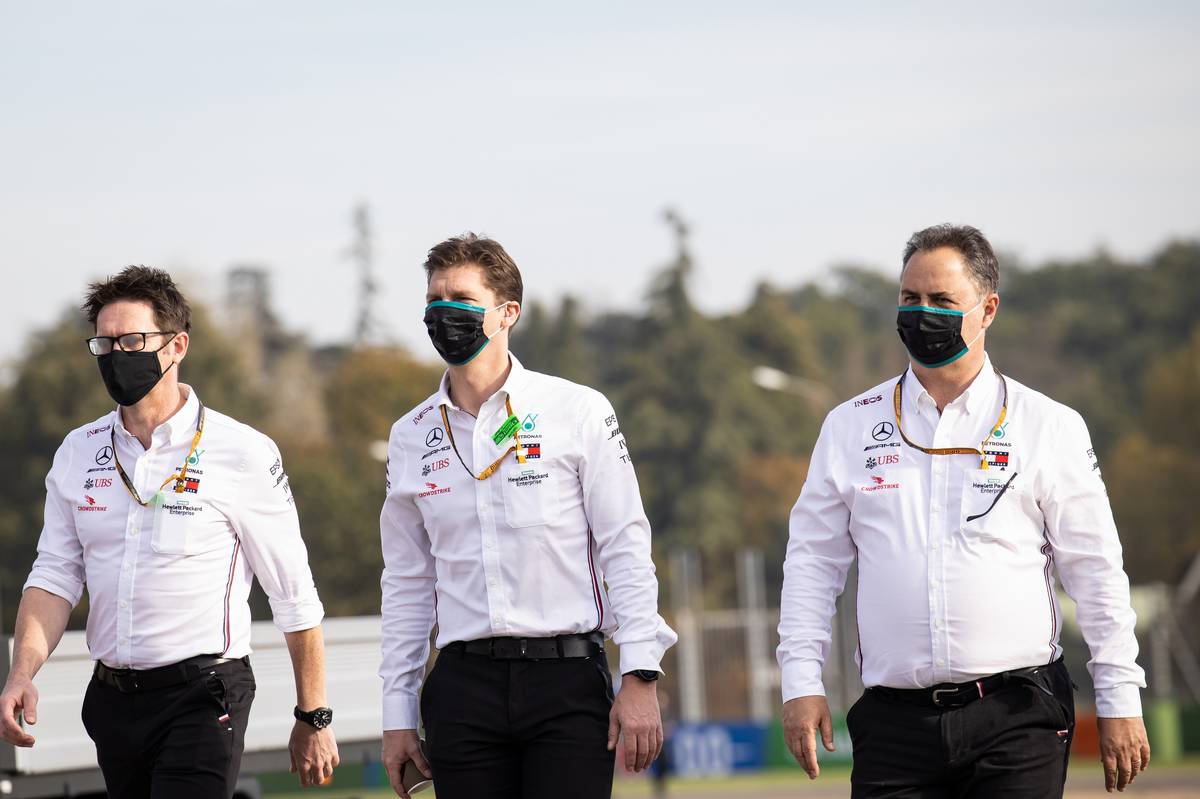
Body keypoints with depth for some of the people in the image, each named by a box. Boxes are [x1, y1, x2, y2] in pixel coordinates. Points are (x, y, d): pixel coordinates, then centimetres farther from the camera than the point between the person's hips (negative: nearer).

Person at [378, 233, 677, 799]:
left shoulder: (578, 412, 2)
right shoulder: (411, 438, 12)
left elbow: (626, 550, 0)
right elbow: (407, 582, 16)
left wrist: (640, 678, -8)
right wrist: (397, 715, 11)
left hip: (568, 685, -3)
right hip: (465, 684, 3)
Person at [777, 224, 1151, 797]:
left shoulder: (1050, 427, 6)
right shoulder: (850, 427, 11)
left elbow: (1096, 573, 6)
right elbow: (812, 562, 12)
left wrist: (1120, 704, 2)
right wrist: (801, 683, 2)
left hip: (1017, 723, -1)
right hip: (894, 722, 2)